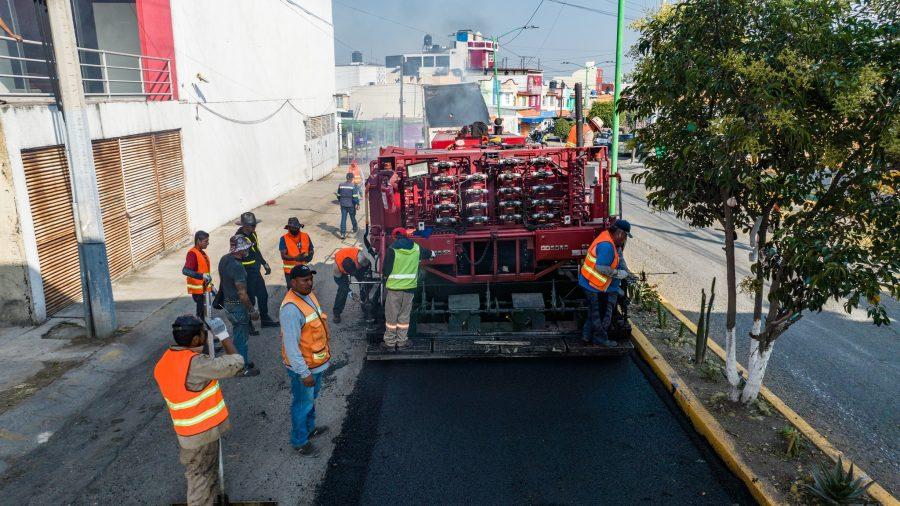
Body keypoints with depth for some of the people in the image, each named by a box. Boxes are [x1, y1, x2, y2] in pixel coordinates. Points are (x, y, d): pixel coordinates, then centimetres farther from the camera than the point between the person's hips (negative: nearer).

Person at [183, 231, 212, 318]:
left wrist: (210, 285, 21)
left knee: (204, 312, 15)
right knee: (201, 314, -4)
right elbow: (185, 271, -29)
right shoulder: (192, 253, -17)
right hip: (198, 289, -9)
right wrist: (202, 276, -38)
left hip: (204, 288, 9)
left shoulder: (202, 253, 11)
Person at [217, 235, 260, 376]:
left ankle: (243, 361, 35)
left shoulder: (224, 259, 2)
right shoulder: (237, 267, -27)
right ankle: (243, 368, 18)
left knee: (239, 333, 22)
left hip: (228, 303, 9)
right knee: (242, 337, 5)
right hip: (238, 306, -9)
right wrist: (253, 311, -17)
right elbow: (242, 294, -26)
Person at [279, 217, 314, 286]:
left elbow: (311, 249, 8)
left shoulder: (305, 236, -2)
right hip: (290, 271, -3)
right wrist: (295, 258, -35)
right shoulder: (284, 239, -12)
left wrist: (309, 256, -15)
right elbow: (283, 256, -18)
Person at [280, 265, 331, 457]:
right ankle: (299, 441, 28)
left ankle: (309, 428, 47)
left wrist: (326, 353, 20)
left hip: (316, 361, 9)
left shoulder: (309, 295, 0)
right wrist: (305, 373, -26)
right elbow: (291, 345, -29)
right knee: (303, 403, 9)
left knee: (312, 397, 27)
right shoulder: (291, 309, -30)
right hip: (303, 365, -9)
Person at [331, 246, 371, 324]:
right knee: (343, 289, -16)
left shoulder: (359, 257, -44)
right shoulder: (337, 265, -40)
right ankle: (336, 313, -3)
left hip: (359, 266, 1)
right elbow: (338, 279, -21)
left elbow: (368, 265, -22)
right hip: (342, 272, -1)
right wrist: (348, 291, -26)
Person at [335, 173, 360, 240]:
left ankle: (343, 233, -3)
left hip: (343, 205, 3)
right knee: (353, 217, 16)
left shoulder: (341, 185, 1)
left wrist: (339, 201, 25)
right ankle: (355, 229, 38)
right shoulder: (354, 186, -13)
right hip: (351, 205, -3)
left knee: (343, 218, 3)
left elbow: (339, 195, 10)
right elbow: (355, 197, -16)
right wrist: (357, 204, -9)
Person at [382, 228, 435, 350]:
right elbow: (427, 253, 26)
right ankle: (402, 342, 18)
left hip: (394, 287, -3)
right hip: (410, 287, 3)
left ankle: (390, 342, 14)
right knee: (404, 316, 13)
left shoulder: (392, 250, -9)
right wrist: (432, 254, 49)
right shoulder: (416, 248, 3)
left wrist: (385, 275, 15)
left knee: (391, 316, 7)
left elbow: (386, 270, -8)